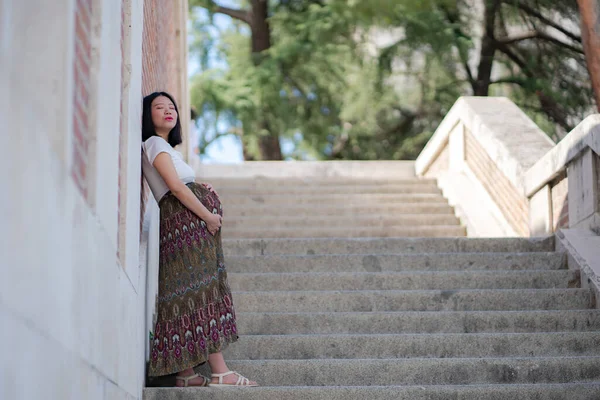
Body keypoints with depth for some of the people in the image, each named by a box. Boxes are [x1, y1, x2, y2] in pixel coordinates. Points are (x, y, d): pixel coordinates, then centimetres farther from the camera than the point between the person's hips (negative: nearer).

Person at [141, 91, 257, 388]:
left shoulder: (164, 146, 28)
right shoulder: (155, 144, -1)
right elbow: (176, 186, -12)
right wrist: (208, 215, -11)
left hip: (192, 222, 10)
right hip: (187, 218, -10)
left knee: (190, 294, 4)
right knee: (203, 288, -15)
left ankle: (186, 373, 1)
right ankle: (220, 372, -20)